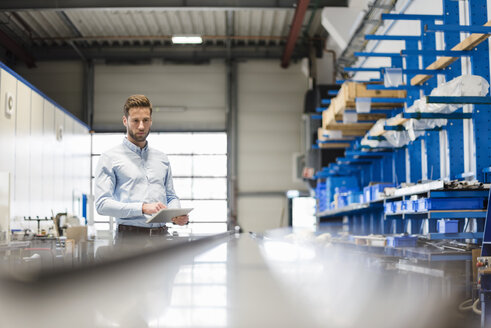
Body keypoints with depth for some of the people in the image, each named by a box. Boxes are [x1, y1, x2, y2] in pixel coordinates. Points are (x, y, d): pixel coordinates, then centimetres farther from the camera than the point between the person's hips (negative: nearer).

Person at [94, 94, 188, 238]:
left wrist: (178, 215, 1)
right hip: (130, 235, -4)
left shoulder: (162, 159, 21)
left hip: (161, 236, 4)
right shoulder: (110, 158, 5)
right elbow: (102, 204, -5)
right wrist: (143, 208, -16)